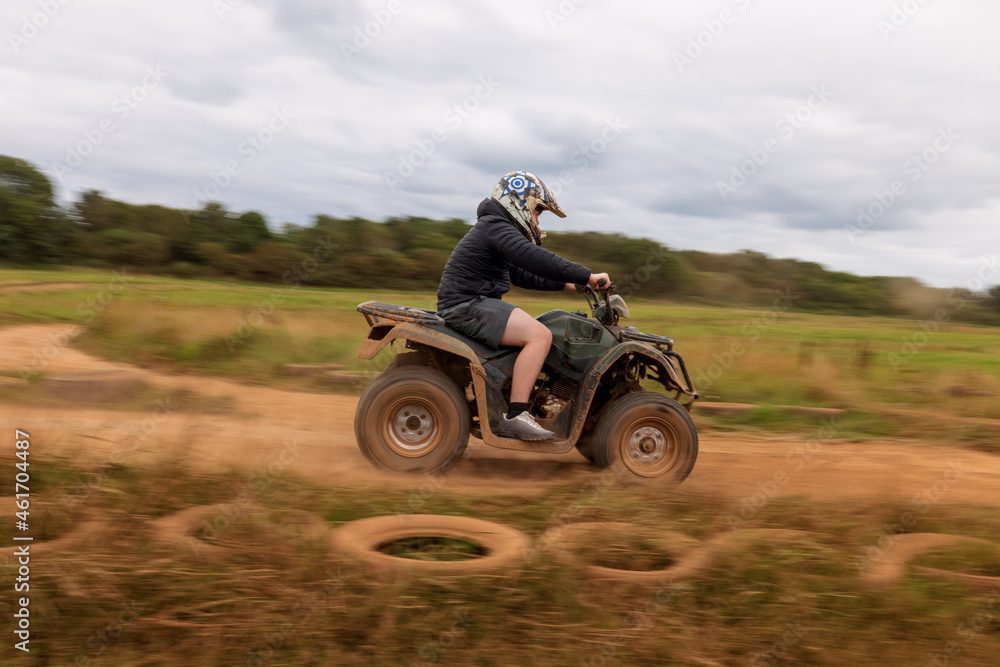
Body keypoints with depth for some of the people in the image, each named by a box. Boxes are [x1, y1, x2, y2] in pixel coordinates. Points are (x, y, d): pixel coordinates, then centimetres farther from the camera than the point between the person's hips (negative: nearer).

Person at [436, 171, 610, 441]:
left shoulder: (498, 229, 24)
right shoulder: (496, 226, -11)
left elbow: (521, 275, 29)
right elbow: (535, 258, -26)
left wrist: (564, 283, 23)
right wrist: (586, 276, -25)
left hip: (471, 305, 11)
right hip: (467, 305, -11)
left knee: (535, 332, 22)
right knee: (540, 335, -22)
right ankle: (515, 416, -22)